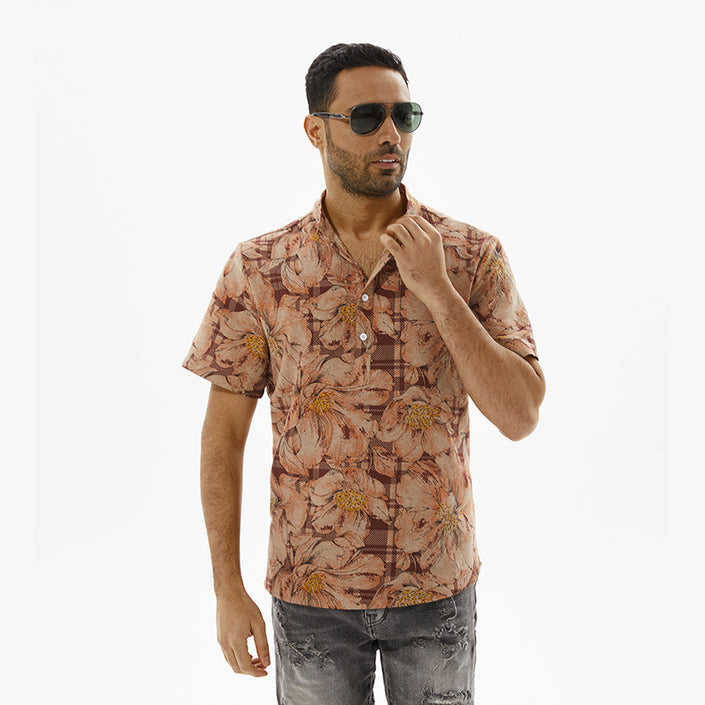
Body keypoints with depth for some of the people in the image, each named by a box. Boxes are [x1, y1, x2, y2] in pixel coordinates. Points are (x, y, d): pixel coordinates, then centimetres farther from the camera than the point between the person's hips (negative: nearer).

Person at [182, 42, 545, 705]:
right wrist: (228, 590, -3)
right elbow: (223, 434, -2)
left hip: (438, 583, 1)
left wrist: (436, 290, -22)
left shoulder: (474, 255, -7)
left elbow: (521, 417, -12)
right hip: (312, 588, 0)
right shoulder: (259, 269, -7)